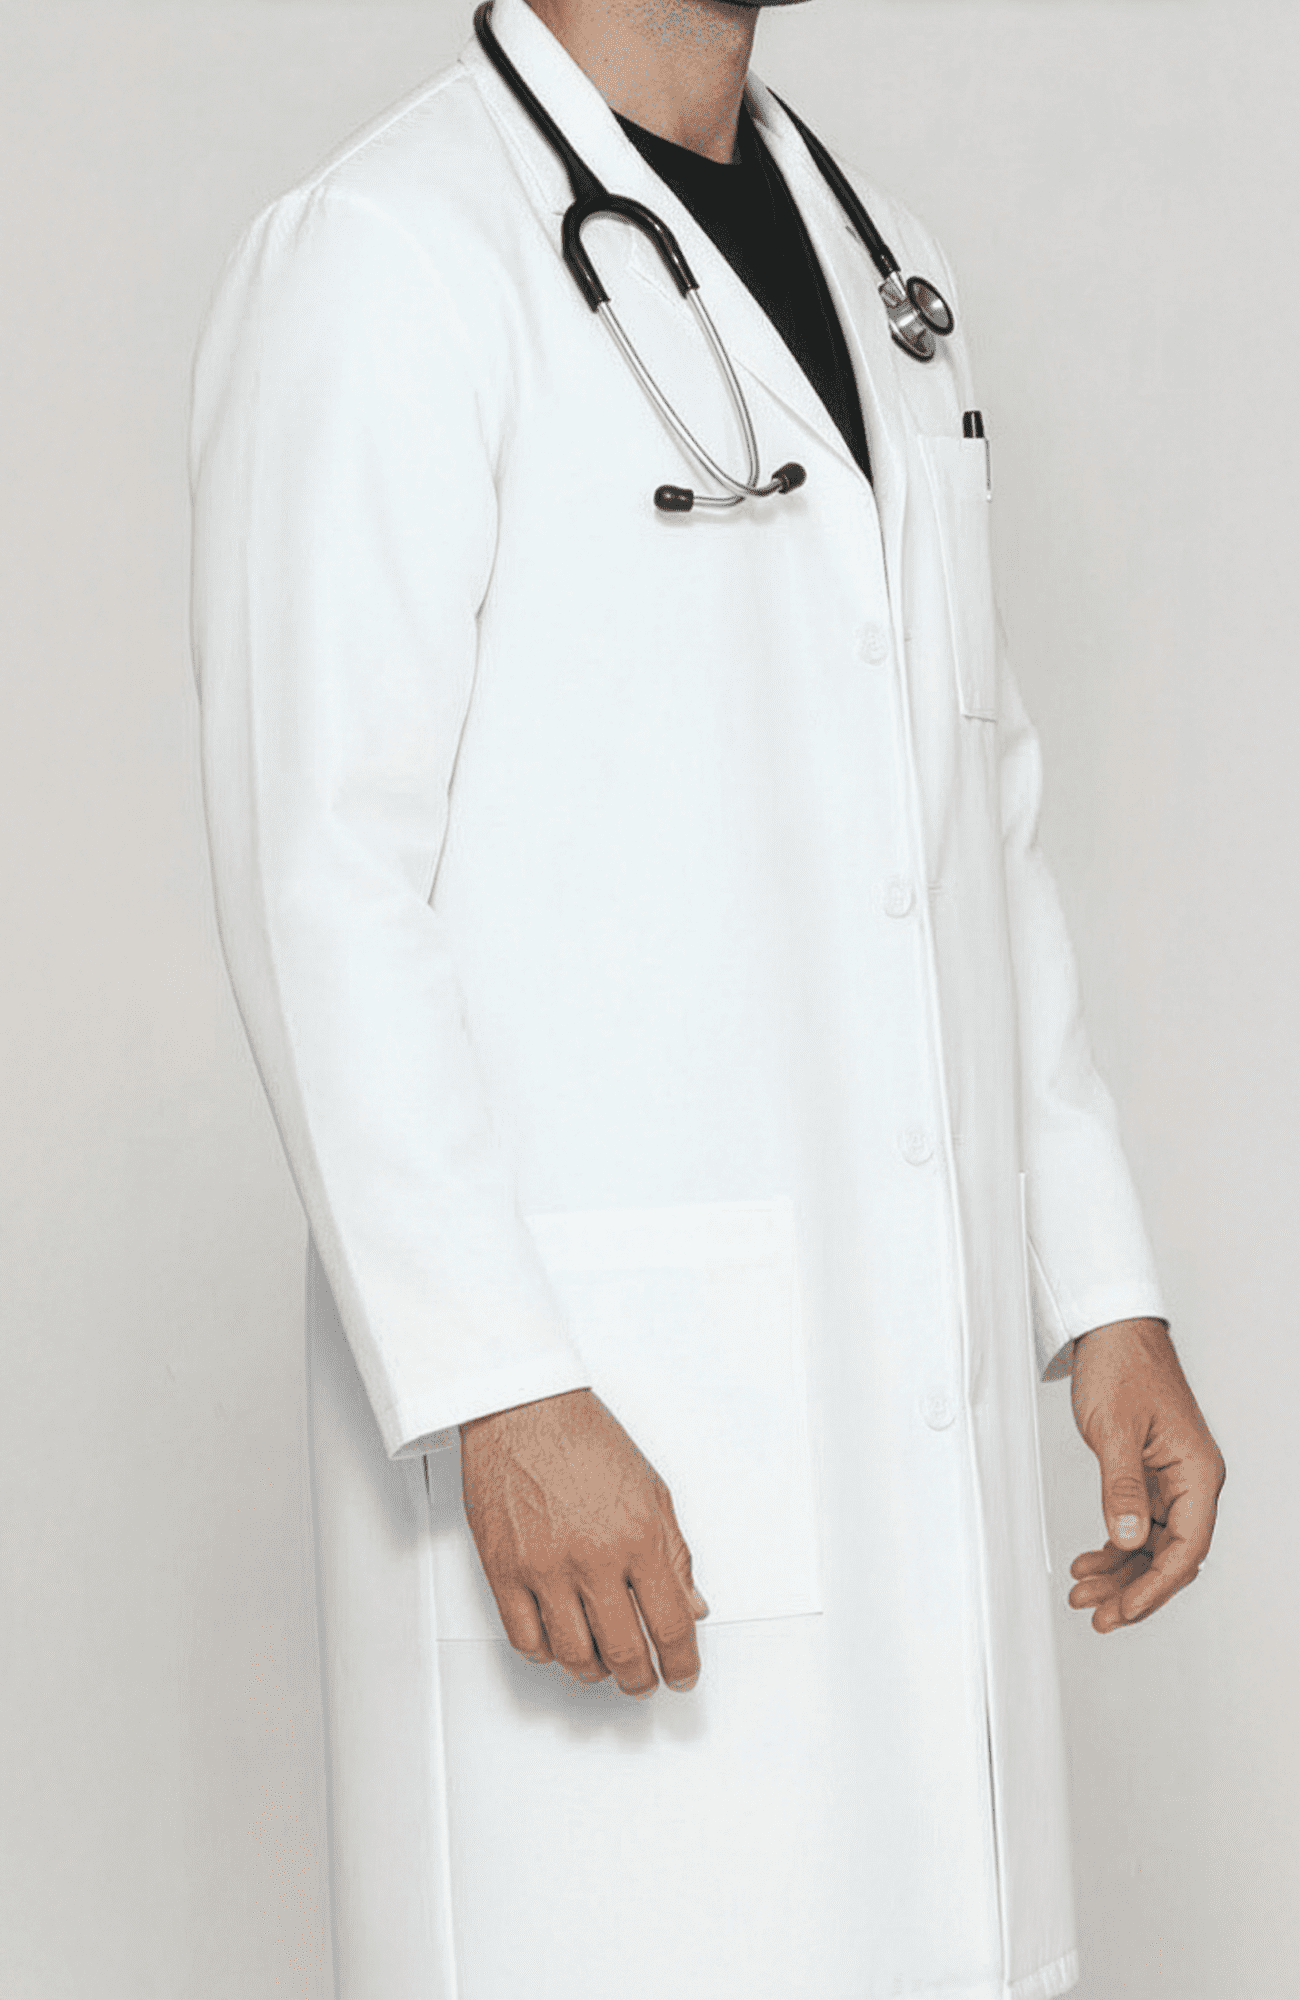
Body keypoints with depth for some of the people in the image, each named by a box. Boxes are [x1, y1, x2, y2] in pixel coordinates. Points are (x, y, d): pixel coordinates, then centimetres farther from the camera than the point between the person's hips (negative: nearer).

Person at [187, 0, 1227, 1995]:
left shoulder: (878, 270, 18)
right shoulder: (382, 257, -7)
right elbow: (317, 871, -14)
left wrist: (1106, 1299, 14)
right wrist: (499, 1401, -20)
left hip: (920, 1417, 7)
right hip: (592, 1430, -7)